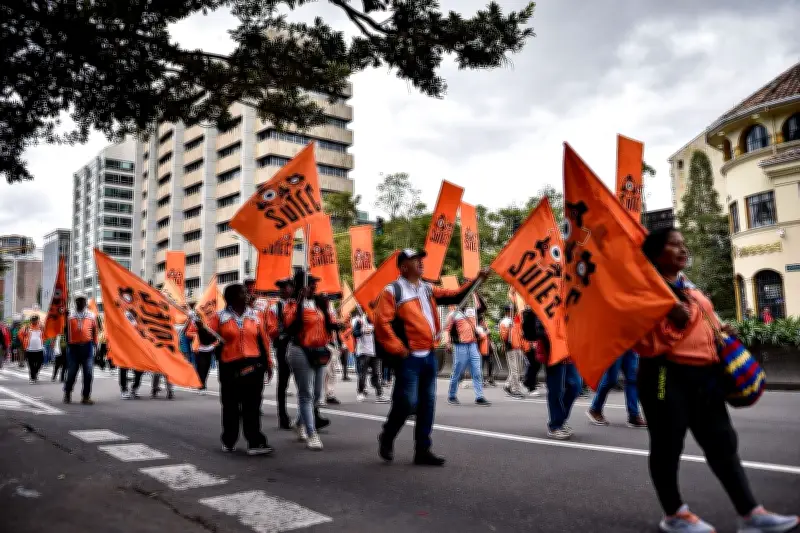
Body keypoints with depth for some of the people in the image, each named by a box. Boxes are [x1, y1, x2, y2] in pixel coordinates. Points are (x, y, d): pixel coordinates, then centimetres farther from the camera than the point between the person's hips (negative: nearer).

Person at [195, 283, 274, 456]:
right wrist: (199, 325, -19)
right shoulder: (220, 317, 3)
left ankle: (255, 443, -3)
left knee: (252, 406, -2)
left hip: (253, 366, 1)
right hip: (230, 367, -1)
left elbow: (262, 341, 12)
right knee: (230, 406, 8)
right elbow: (207, 339, -2)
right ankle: (228, 441, 23)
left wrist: (267, 363, 12)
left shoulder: (254, 316, 10)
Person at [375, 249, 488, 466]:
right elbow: (382, 322, -14)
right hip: (409, 357, -7)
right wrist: (397, 349, -15)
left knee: (427, 404, 9)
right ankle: (387, 439, 19)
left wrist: (477, 279, 4)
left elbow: (455, 297, 13)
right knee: (406, 402, -6)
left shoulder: (427, 289, 15)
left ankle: (423, 450, 17)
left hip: (429, 355, 7)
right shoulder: (393, 291, -7)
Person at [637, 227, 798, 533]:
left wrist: (721, 331, 13)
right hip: (667, 376, -9)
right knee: (668, 445, 4)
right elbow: (643, 343, -19)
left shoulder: (688, 287, 17)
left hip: (703, 374, 9)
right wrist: (670, 322, -30)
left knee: (722, 442, 12)